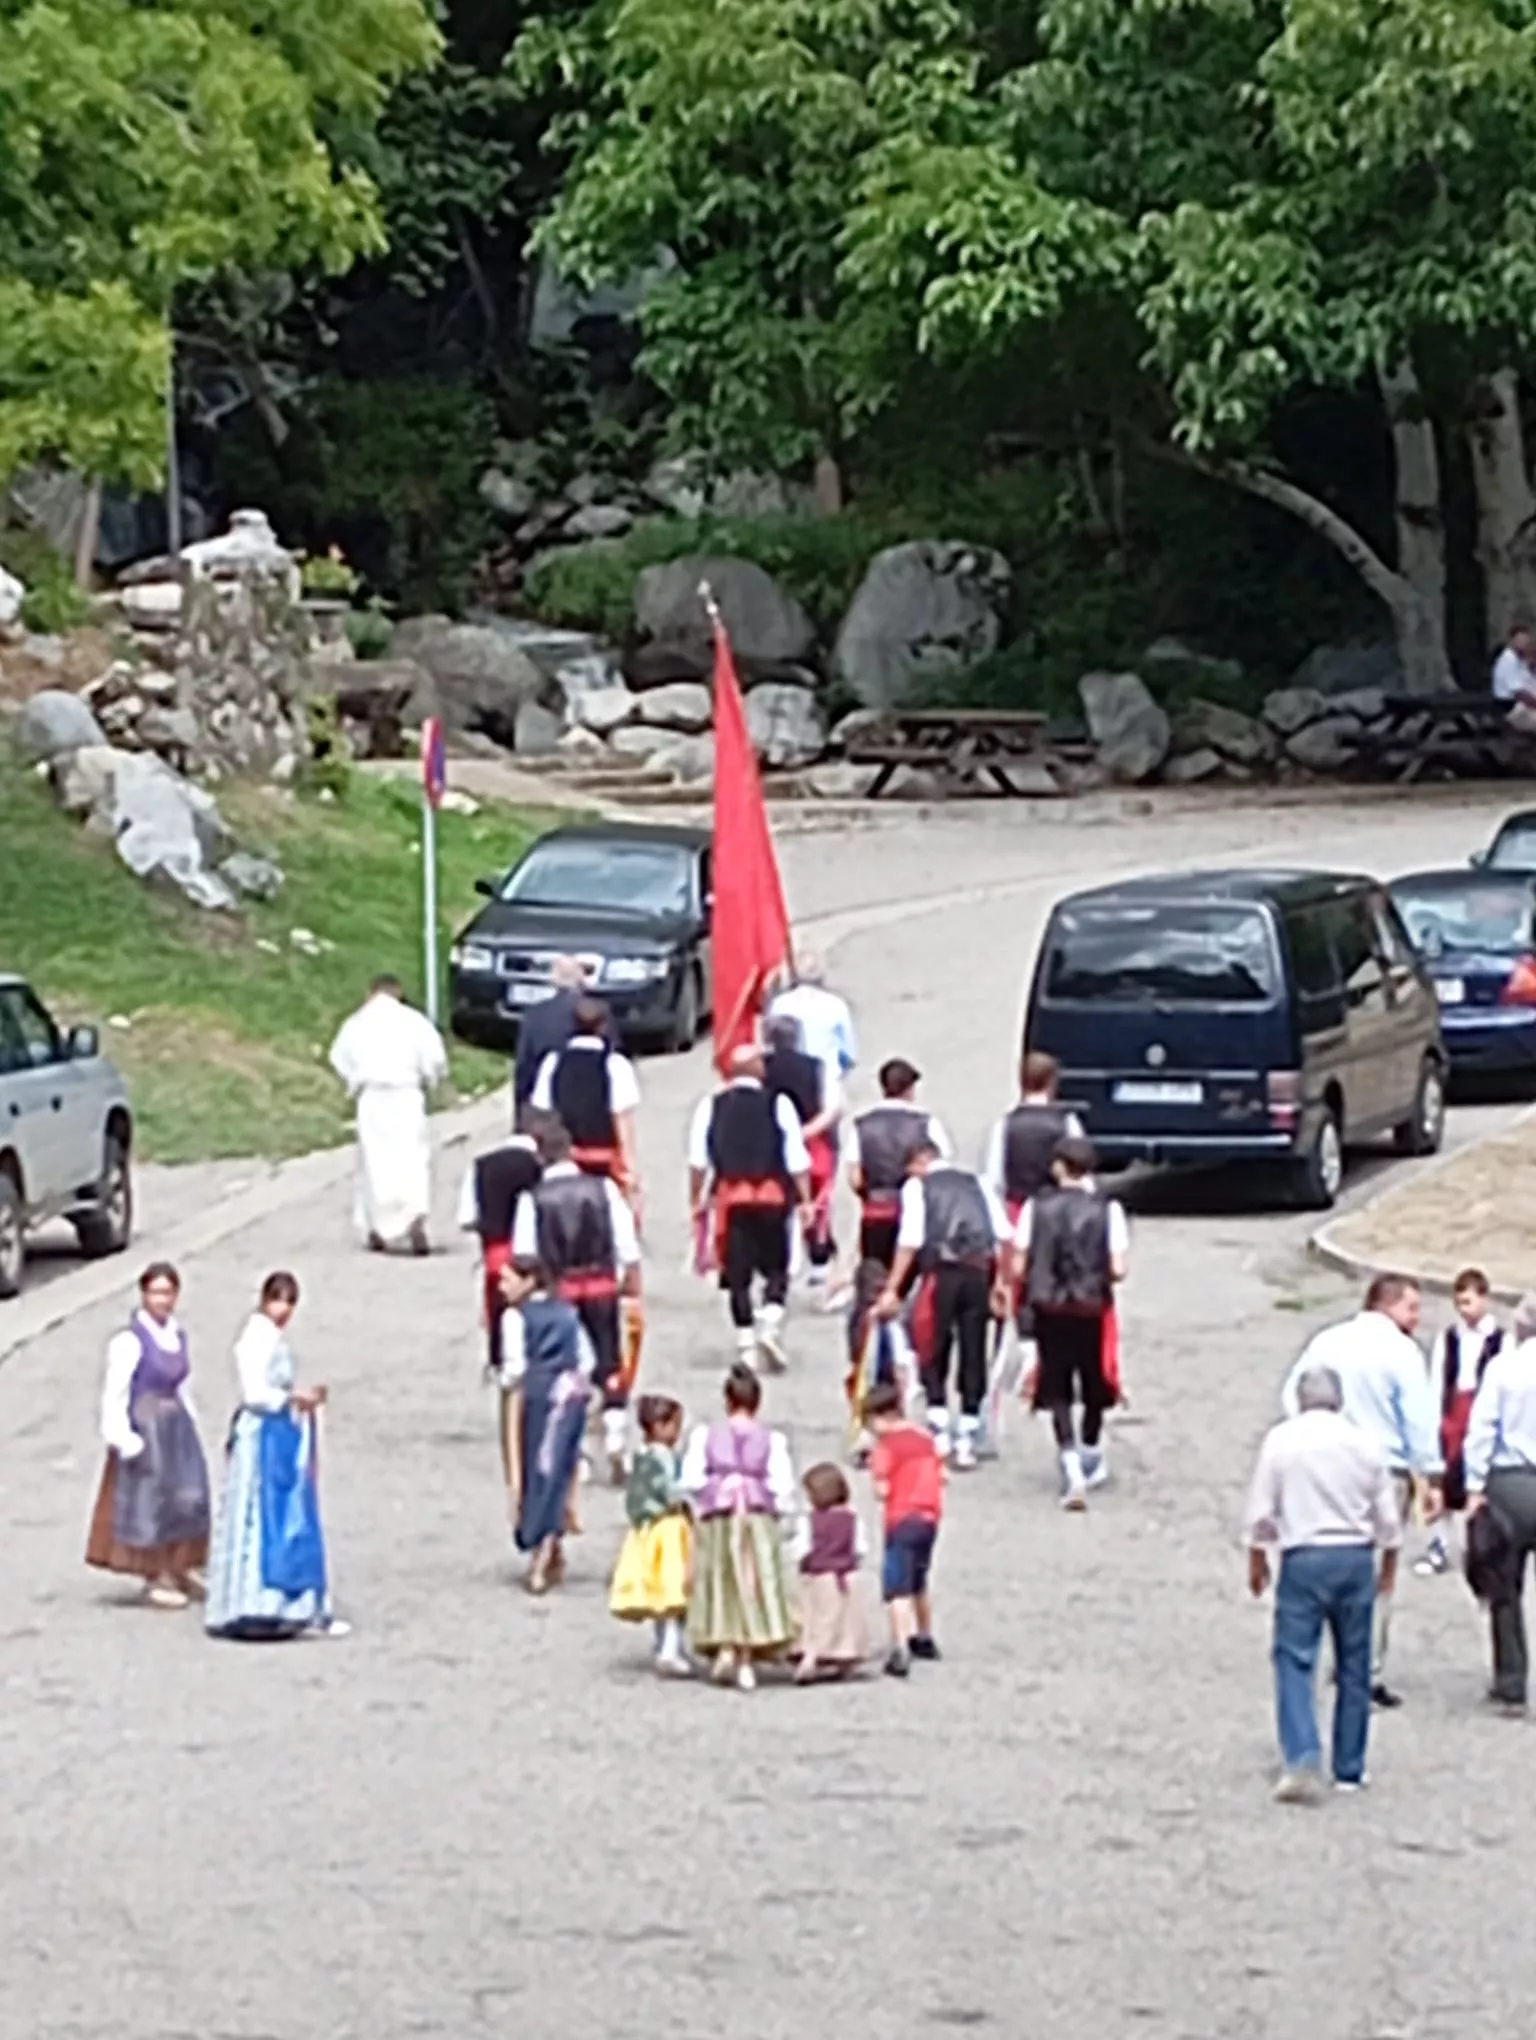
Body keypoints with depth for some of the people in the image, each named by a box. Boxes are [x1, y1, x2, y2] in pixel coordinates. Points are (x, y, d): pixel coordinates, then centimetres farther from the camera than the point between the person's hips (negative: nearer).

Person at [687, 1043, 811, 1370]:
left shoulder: (711, 1106, 4)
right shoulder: (778, 1104, -1)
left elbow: (698, 1159, 4)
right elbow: (796, 1159, -3)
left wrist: (696, 1199, 11)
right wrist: (805, 1199, 3)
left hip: (729, 1196, 1)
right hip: (773, 1195, -1)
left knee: (737, 1273, 6)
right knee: (776, 1267, 11)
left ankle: (746, 1342, 4)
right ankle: (770, 1324, -9)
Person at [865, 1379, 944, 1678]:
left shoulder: (887, 1444, -11)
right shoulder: (925, 1437, 11)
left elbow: (883, 1491, -14)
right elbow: (940, 1476, 14)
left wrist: (875, 1471, 3)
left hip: (903, 1520, -8)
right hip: (930, 1517, 8)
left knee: (896, 1588, -11)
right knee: (918, 1583, 26)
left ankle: (900, 1651, -22)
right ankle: (924, 1639, 39)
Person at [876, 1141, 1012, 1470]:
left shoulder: (916, 1186, 7)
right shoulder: (976, 1183, 19)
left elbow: (910, 1240, -5)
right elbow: (1004, 1234, 8)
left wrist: (892, 1289, -5)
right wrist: (1001, 1282, 14)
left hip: (943, 1272, -4)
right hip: (979, 1273, 4)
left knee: (933, 1352, 8)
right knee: (973, 1355, 9)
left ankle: (939, 1433, -2)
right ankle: (967, 1442, 10)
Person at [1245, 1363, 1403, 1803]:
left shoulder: (1281, 1439, -3)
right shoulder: (1363, 1441, 3)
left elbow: (1261, 1512, -1)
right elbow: (1387, 1515, 9)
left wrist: (1257, 1560, 14)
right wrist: (1389, 1564, 24)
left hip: (1303, 1557, -3)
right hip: (1356, 1557, 3)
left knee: (1295, 1661, -2)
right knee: (1354, 1666, 11)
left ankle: (1302, 1760, -19)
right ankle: (1349, 1770, 16)